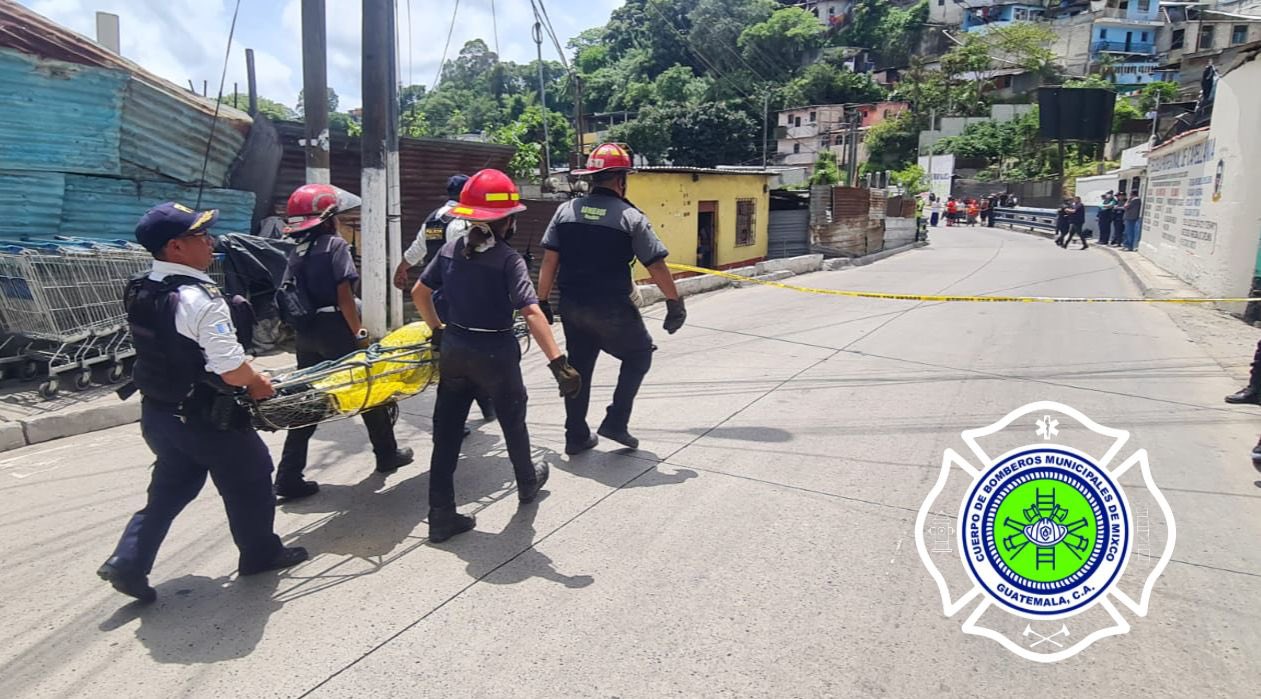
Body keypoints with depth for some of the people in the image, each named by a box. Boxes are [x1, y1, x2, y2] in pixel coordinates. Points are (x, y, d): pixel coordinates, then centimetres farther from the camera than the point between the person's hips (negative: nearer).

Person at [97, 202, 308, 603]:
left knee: (170, 487, 24)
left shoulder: (139, 292, 1)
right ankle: (261, 554, 28)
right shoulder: (199, 299, -26)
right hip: (204, 419, -7)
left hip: (157, 411, 8)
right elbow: (233, 371, -28)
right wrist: (256, 382, -6)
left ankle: (129, 562, 20)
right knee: (249, 479, 13)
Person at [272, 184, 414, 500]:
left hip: (306, 334, 7)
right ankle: (387, 454, 25)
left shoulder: (297, 252, 11)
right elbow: (344, 296, -15)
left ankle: (289, 477, 9)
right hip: (335, 330, -7)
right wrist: (360, 334, -11)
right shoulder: (335, 245, -9)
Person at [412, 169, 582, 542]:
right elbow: (532, 313, -28)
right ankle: (528, 483, 43)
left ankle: (441, 516, 11)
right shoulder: (508, 259, -18)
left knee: (446, 430, 9)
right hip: (495, 353, -4)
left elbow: (418, 292, 9)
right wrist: (558, 362, -32)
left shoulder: (450, 249, 1)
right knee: (513, 421, 20)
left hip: (453, 348, 5)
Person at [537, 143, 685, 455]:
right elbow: (656, 267, -10)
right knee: (639, 355, 19)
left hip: (572, 307, 5)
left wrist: (542, 302, 8)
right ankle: (615, 422, 12)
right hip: (612, 309, -4)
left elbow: (549, 261, 0)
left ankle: (576, 436, 26)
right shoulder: (630, 217, -10)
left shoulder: (566, 210, 1)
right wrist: (675, 304, 1)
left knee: (579, 367, 18)